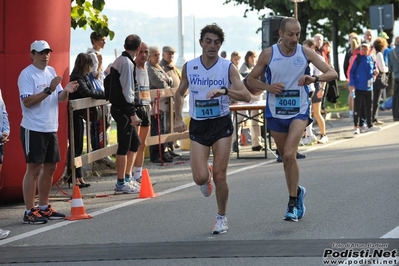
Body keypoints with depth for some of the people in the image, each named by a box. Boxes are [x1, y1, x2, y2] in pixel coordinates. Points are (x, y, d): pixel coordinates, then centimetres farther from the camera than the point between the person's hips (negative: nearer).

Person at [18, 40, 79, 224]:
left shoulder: (51, 72, 12)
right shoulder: (27, 75, -11)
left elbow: (60, 99, 12)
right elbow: (27, 101, -20)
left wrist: (66, 91, -10)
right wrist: (49, 90, -26)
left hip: (51, 128, 8)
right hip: (33, 129, -8)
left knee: (50, 167, 13)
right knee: (34, 169, -6)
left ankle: (43, 207, 24)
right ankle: (29, 212, -2)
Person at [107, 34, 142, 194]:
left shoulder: (118, 61, 16)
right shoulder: (127, 63, -14)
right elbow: (127, 90, -19)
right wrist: (132, 113, -19)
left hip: (119, 107, 10)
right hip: (124, 109, -10)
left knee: (135, 143, 17)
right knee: (124, 146, -6)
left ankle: (126, 178, 21)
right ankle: (121, 183, -3)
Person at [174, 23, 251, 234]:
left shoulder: (228, 68, -6)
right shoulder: (189, 67, 0)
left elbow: (246, 96, -15)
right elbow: (179, 93, 17)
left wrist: (224, 91, -31)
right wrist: (178, 118, 7)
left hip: (221, 124, -1)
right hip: (198, 126, 1)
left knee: (219, 176, -4)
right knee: (200, 177, -10)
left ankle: (221, 218, 17)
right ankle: (207, 177, 29)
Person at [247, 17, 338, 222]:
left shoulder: (306, 53, -6)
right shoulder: (268, 55, -4)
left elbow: (332, 73, -8)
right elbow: (251, 80, 4)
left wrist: (314, 79, -28)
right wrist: (268, 87, -16)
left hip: (299, 112, -2)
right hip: (275, 113, 2)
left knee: (289, 154, -20)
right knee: (286, 157, 13)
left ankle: (293, 205, -12)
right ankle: (297, 192, 38)